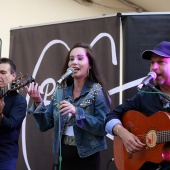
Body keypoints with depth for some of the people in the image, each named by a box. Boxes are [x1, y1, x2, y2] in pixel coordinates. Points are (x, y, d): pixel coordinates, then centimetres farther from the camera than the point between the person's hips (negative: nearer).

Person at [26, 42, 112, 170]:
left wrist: (77, 112, -25)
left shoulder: (97, 91, -9)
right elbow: (45, 125, 4)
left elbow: (103, 127, -17)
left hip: (86, 158, -4)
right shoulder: (61, 91, 4)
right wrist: (38, 103, -10)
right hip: (63, 156, 4)